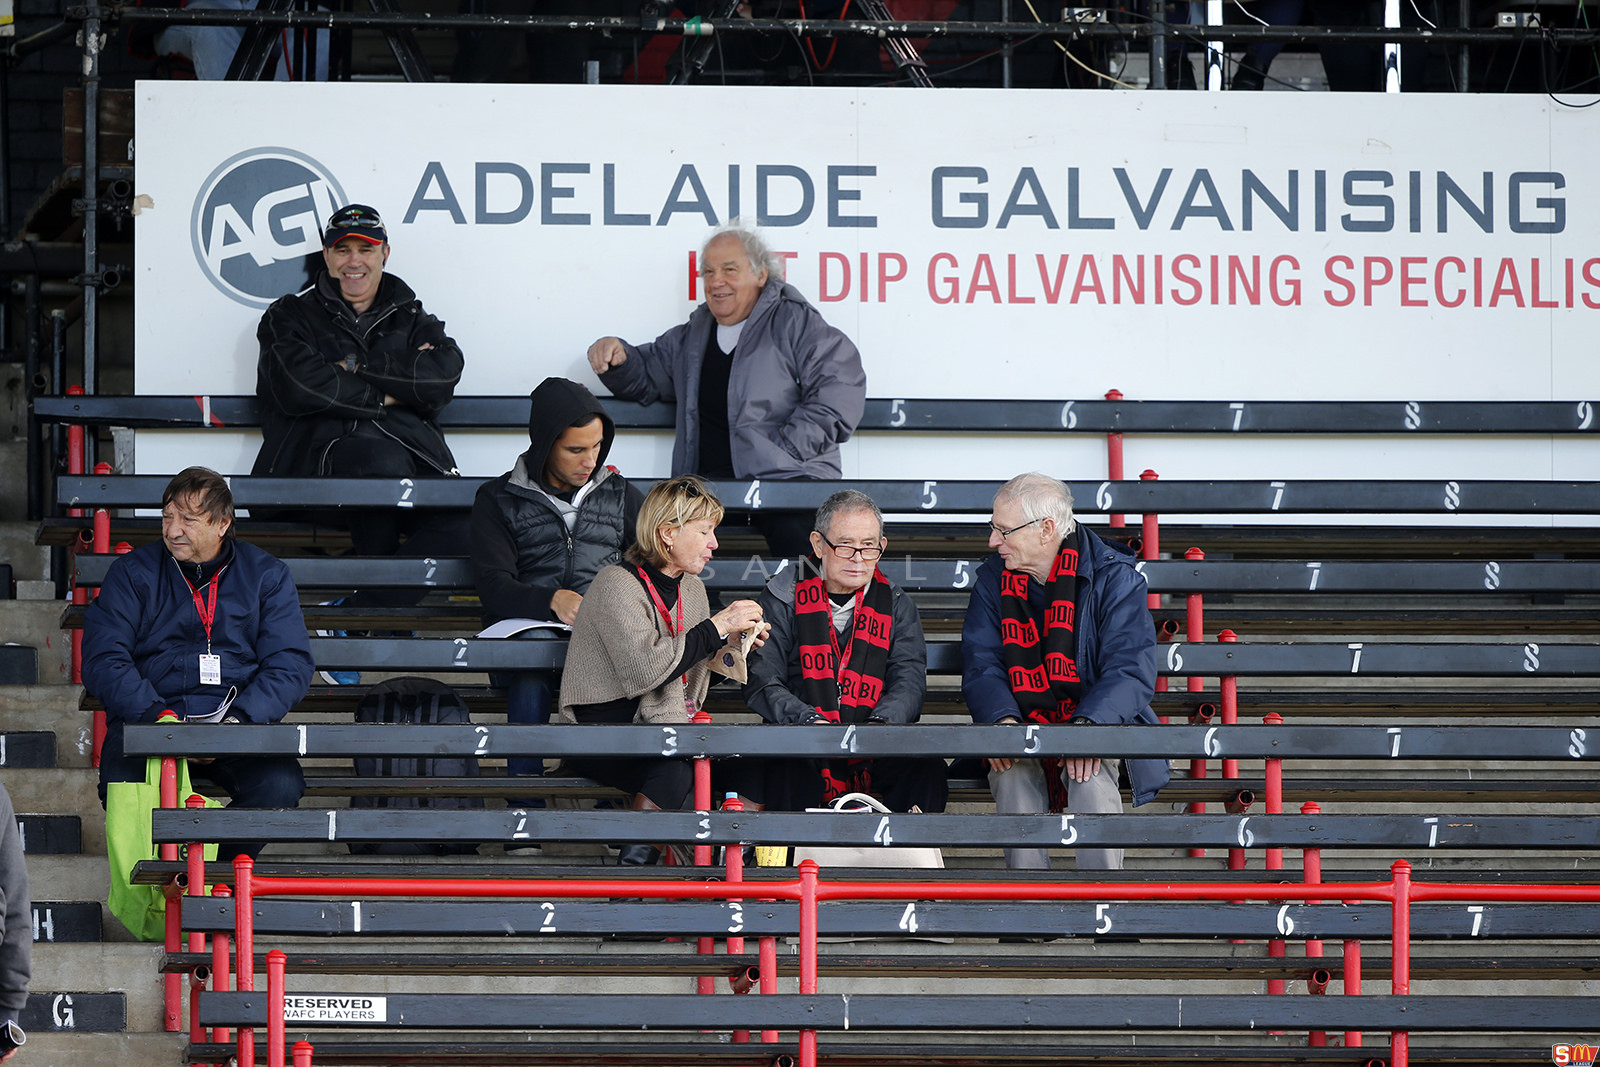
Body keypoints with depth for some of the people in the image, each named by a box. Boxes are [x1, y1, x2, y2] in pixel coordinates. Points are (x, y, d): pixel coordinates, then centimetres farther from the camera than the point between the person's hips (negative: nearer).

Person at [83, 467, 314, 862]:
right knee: (123, 790, -33)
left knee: (280, 785, -30)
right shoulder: (132, 573, 6)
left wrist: (239, 719, -16)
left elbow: (290, 666, 2)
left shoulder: (267, 575, 8)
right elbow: (102, 660, -2)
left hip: (238, 717, 1)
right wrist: (157, 717, -19)